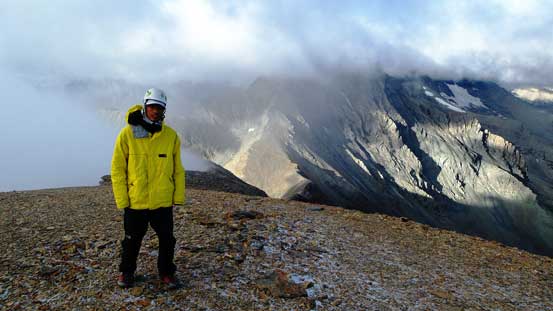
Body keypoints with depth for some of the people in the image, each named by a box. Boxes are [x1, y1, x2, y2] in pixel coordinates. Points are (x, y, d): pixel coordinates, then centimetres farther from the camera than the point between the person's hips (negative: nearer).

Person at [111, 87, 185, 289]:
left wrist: (178, 196, 0)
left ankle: (166, 272, 32)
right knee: (132, 240, 16)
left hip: (163, 201, 1)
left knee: (167, 239, 12)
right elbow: (117, 169, -5)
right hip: (135, 202, -1)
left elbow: (178, 169, 3)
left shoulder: (171, 136, -3)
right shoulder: (127, 134, -9)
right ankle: (126, 272, 38)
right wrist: (122, 200, -8)